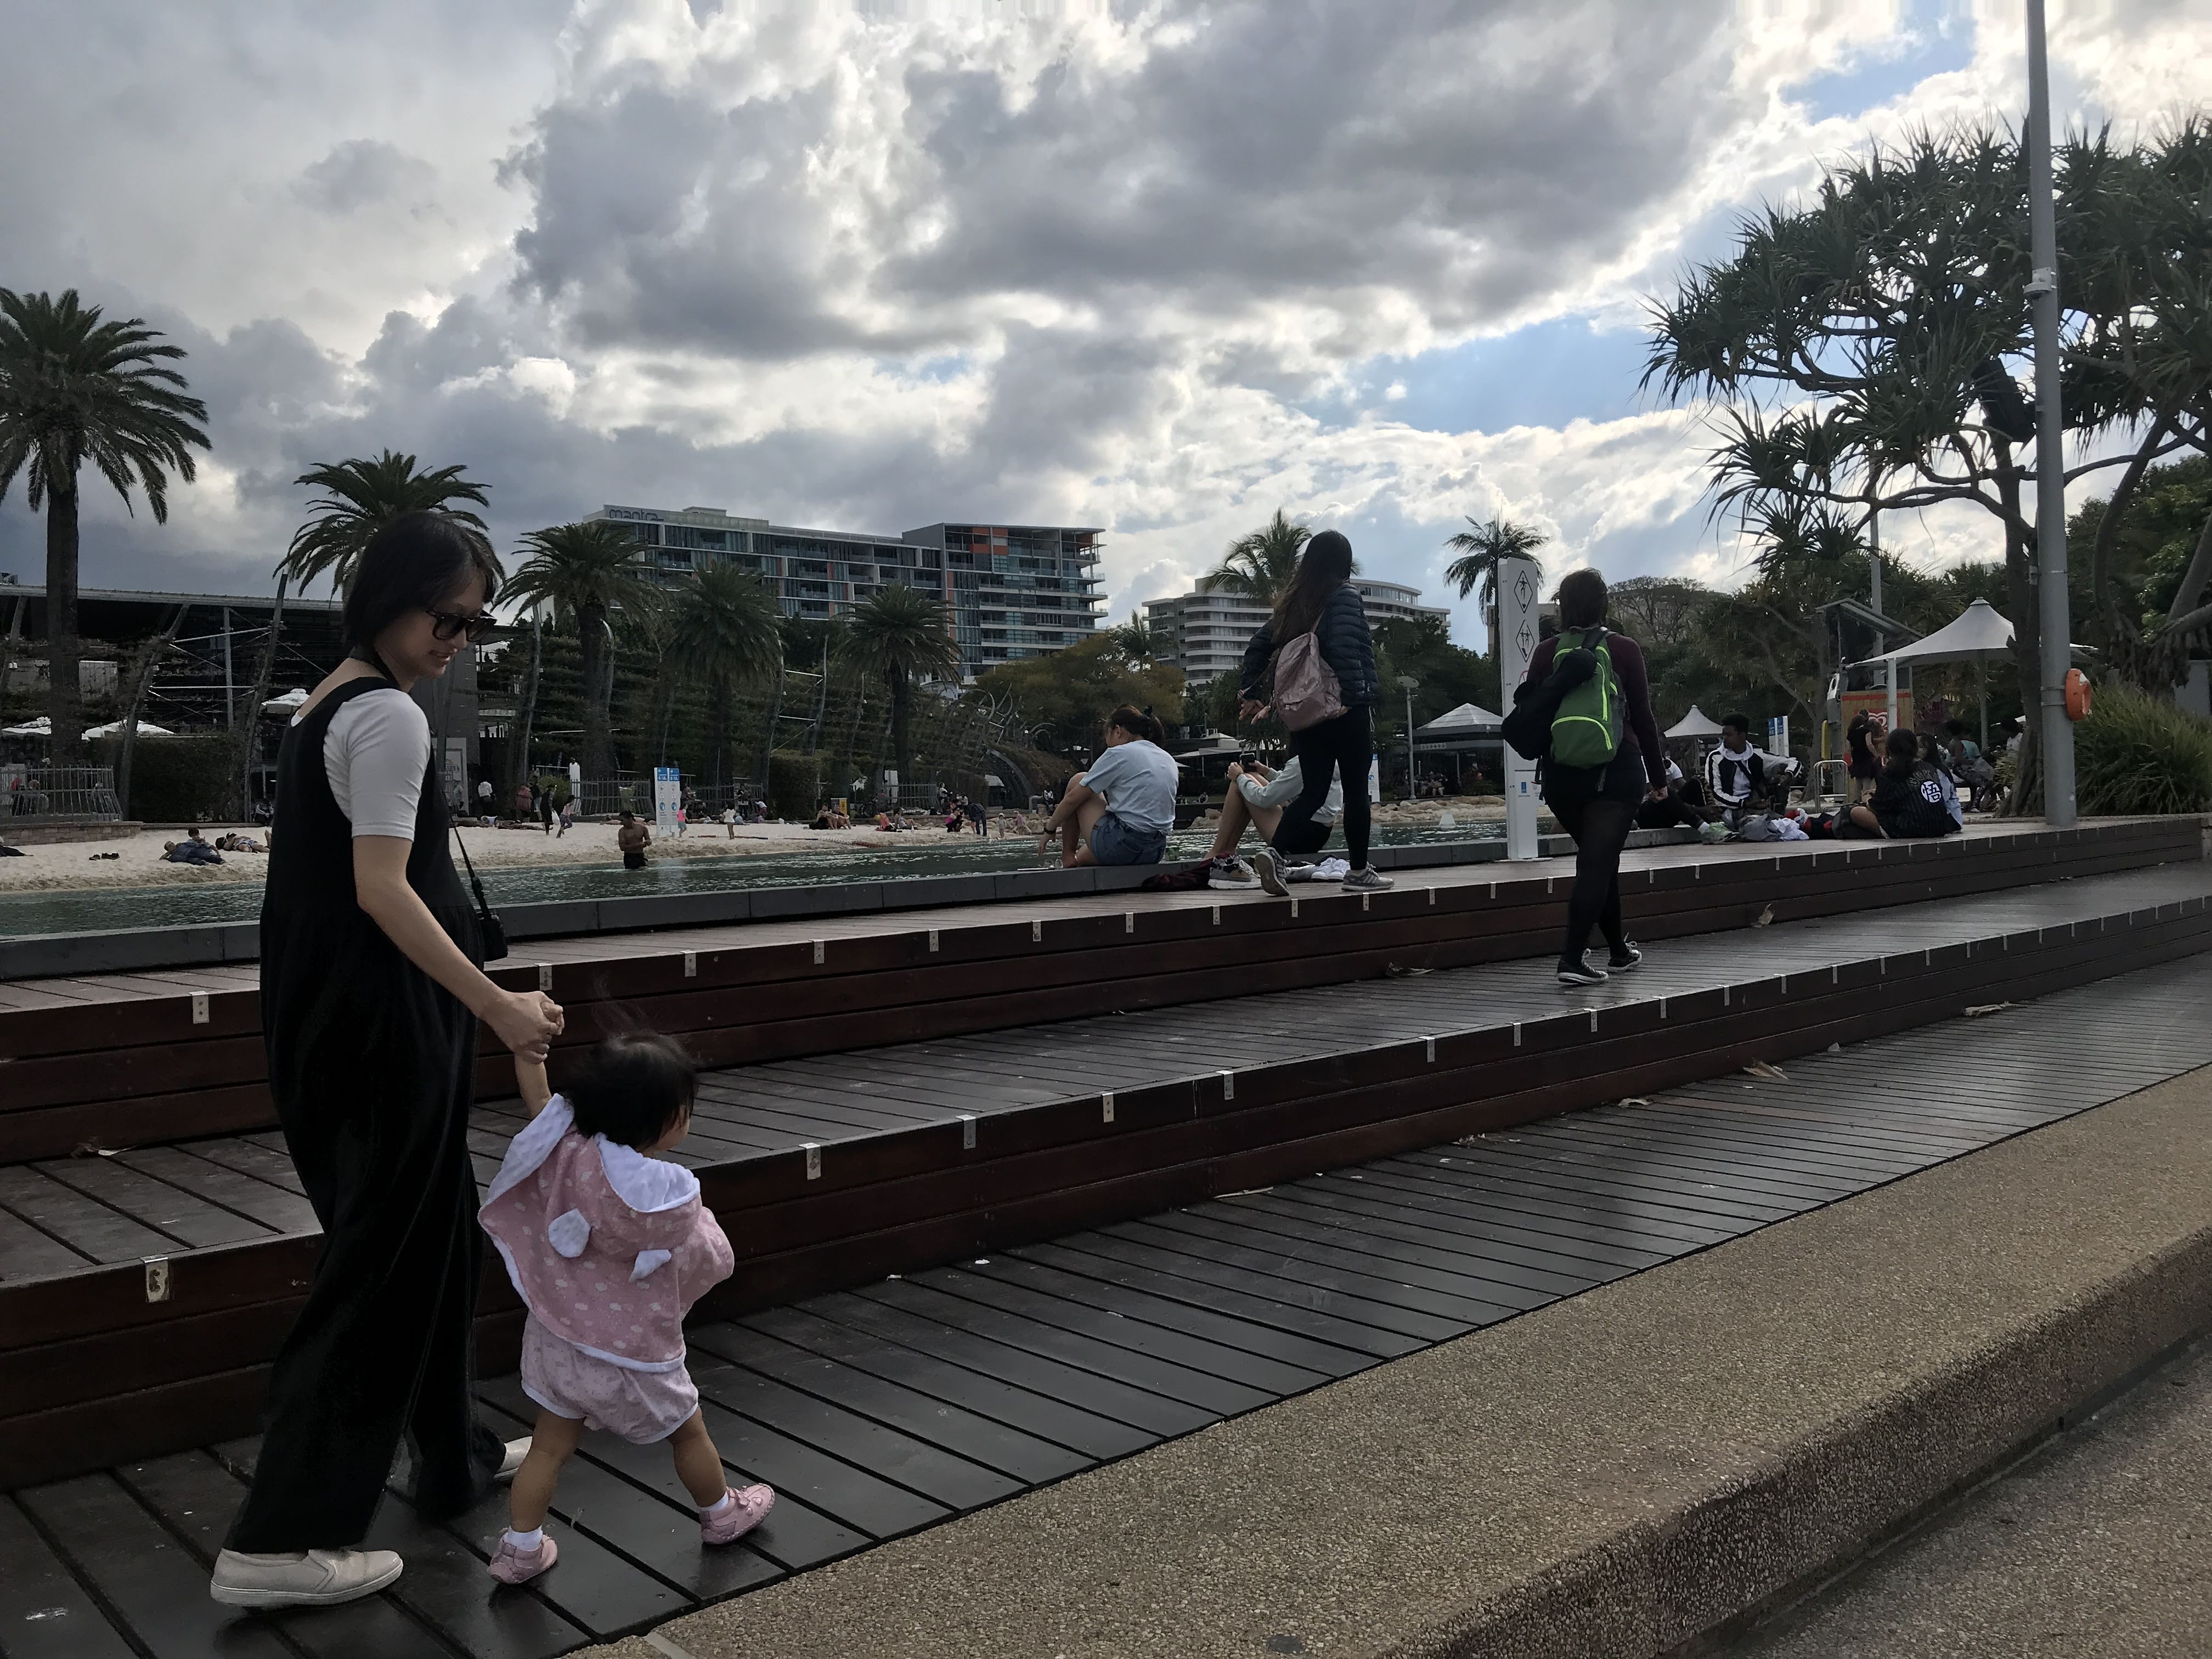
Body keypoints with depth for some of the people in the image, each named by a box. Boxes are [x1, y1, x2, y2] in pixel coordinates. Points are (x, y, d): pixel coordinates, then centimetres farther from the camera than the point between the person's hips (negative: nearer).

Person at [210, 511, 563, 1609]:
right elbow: (383, 890, -22)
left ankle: (453, 1460, 34)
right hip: (388, 1020, -10)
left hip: (332, 1017, 10)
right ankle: (276, 1542, 5)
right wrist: (497, 1006, -24)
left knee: (429, 1235, 19)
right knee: (383, 1259, -2)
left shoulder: (320, 707, 15)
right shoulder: (389, 717, -16)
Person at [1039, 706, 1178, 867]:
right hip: (1155, 853, 8)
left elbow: (1073, 799, -2)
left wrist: (1049, 830, 12)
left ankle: (1067, 857, 15)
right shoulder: (1169, 760, 15)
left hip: (1121, 848, -8)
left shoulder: (1118, 754, -5)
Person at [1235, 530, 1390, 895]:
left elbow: (1259, 644, 13)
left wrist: (1251, 693, 17)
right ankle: (1359, 872, 12)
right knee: (1356, 791, 5)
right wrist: (1355, 696, -22)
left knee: (1313, 791, 9)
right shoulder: (1345, 596, -7)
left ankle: (1274, 852, -11)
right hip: (1347, 711, -6)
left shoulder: (1293, 602, 12)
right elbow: (1345, 648, -21)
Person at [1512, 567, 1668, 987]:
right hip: (1616, 772, -3)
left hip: (1562, 774, 3)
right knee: (1598, 863, -5)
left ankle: (1619, 950, 29)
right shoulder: (1624, 650, -4)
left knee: (1598, 859, 19)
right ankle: (1572, 958, -17)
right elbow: (1643, 717, -1)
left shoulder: (1547, 652, 1)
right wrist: (1658, 775, 7)